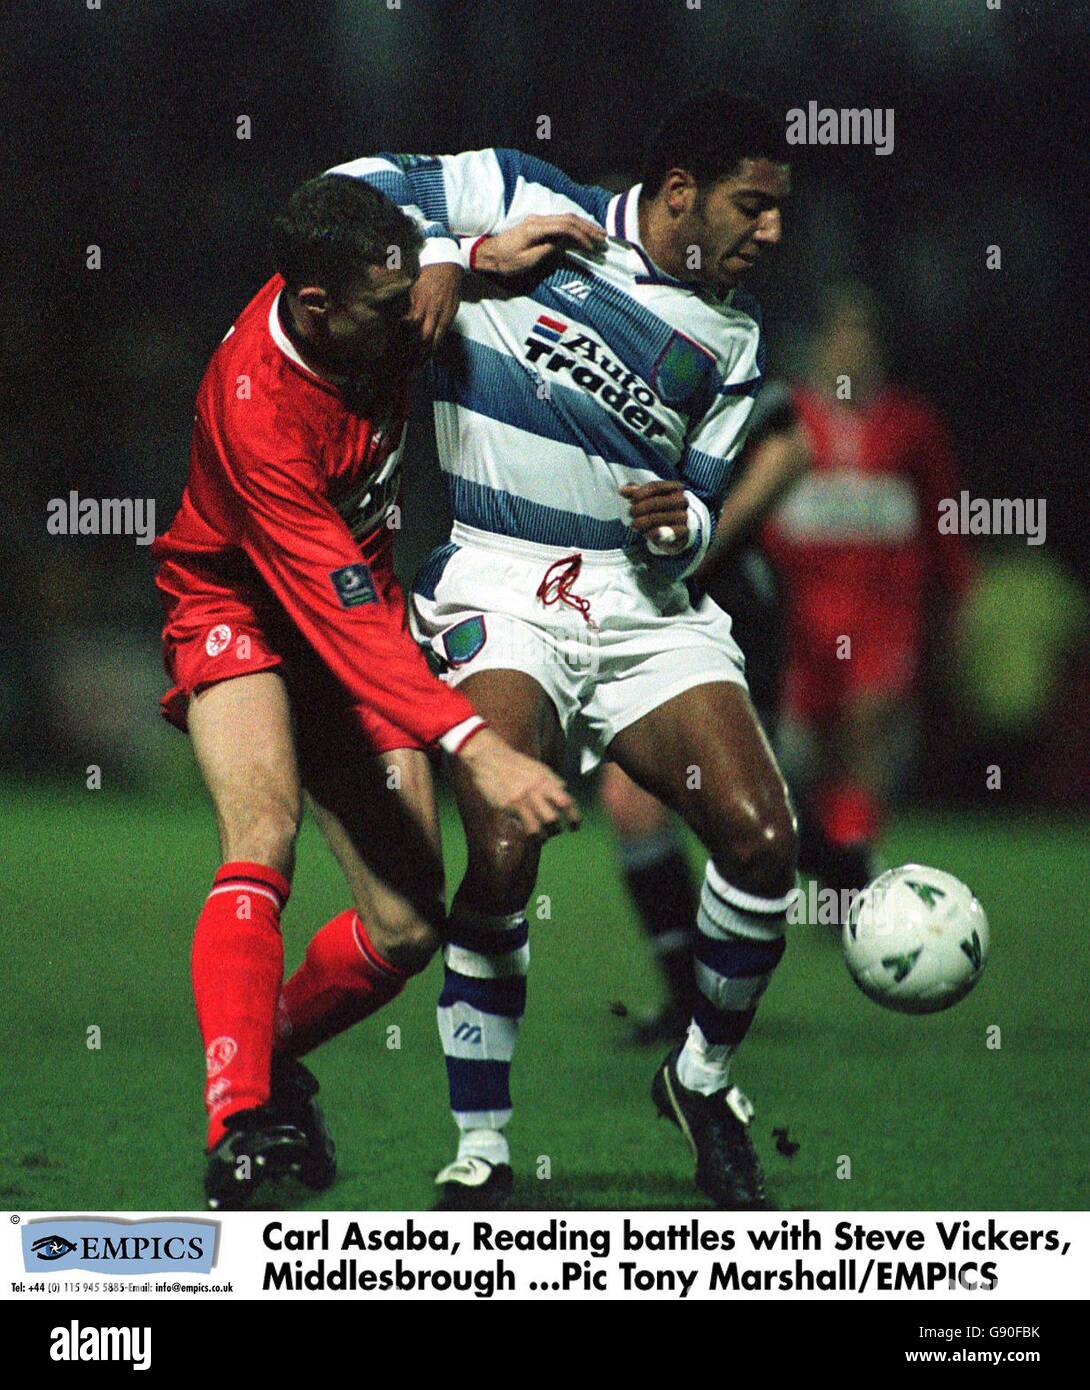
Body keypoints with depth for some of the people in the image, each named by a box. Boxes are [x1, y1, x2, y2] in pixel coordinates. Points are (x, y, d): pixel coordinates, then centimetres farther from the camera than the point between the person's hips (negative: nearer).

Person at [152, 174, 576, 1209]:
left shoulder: (381, 318, -15)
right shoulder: (255, 404, -33)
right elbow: (342, 617, -38)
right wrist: (473, 748, -47)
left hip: (358, 613, 6)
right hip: (242, 610, -6)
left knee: (408, 927, -3)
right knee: (264, 834, -34)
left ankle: (269, 1057, 24)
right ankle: (240, 1124, -39)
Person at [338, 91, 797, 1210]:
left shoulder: (731, 336, 12)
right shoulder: (527, 205, 1)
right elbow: (353, 190, 6)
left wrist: (678, 524, -7)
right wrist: (463, 258, -9)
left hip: (647, 601, 4)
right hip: (499, 592, -4)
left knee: (761, 836, -13)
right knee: (503, 854, -24)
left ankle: (702, 1079, 15)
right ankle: (480, 1152, -9)